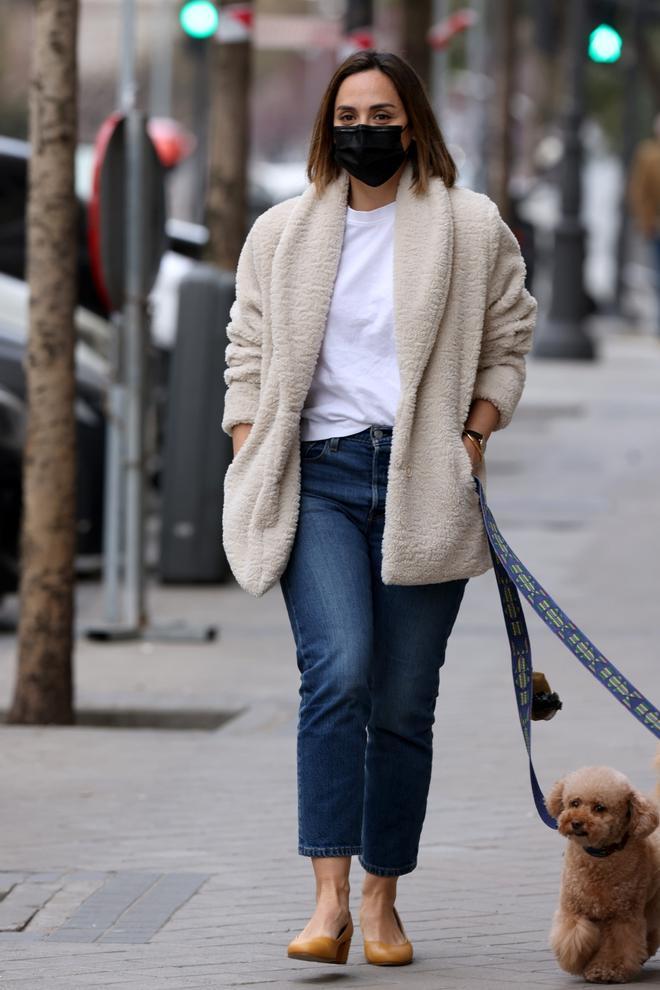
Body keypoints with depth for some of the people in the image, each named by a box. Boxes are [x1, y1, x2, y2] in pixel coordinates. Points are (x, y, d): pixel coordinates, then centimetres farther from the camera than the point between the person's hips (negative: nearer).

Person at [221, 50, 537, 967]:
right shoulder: (281, 235, 12)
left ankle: (382, 900, 13)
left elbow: (506, 345, 13)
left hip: (424, 487, 0)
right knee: (338, 672, -19)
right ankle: (328, 898, -21)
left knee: (404, 703, 1)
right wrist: (249, 476, 5)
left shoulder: (473, 229, 7)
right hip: (320, 478, 0)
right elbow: (248, 358, 14)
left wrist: (473, 440, 0)